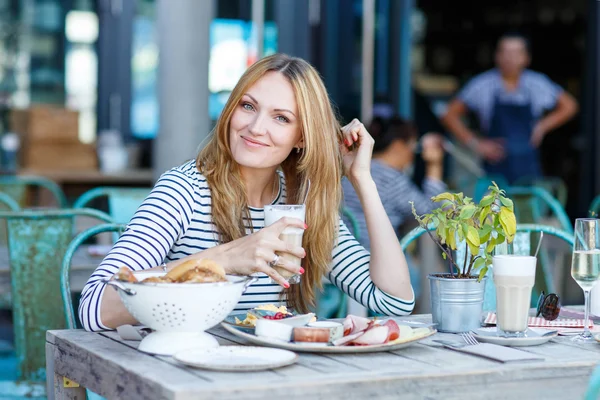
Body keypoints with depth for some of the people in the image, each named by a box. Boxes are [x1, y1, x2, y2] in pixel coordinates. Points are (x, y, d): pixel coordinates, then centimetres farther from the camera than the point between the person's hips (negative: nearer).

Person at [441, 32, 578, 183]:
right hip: (497, 167, -2)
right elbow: (449, 115, 0)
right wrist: (476, 144, -5)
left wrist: (543, 127, 3)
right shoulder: (482, 85, -4)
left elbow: (569, 106, 15)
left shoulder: (537, 84, 2)